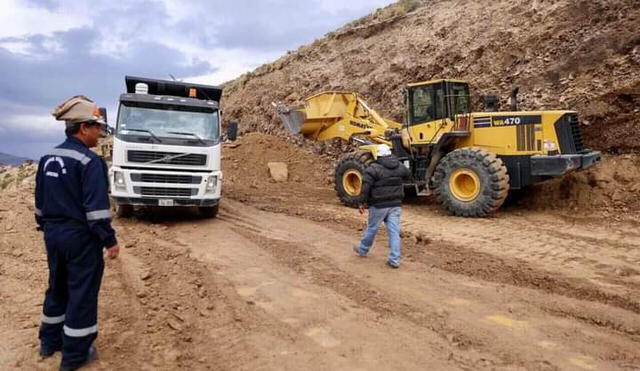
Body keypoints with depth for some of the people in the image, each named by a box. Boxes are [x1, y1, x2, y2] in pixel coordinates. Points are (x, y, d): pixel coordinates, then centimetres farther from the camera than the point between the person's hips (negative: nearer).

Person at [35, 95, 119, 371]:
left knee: (57, 287, 22)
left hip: (53, 234, 8)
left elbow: (40, 202, 15)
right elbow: (96, 207, -22)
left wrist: (47, 228, 24)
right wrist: (109, 240, -15)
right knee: (82, 293, 4)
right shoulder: (89, 161, -19)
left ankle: (50, 341, 37)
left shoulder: (47, 159, 8)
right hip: (81, 237, -8)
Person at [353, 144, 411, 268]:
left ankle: (363, 249, 35)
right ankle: (394, 260, 5)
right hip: (396, 204, 4)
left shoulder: (374, 168, -13)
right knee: (394, 231, 4)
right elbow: (408, 178, 23)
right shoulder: (400, 166, 5)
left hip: (379, 205, -4)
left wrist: (363, 202, -8)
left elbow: (366, 187, -17)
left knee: (372, 228, 14)